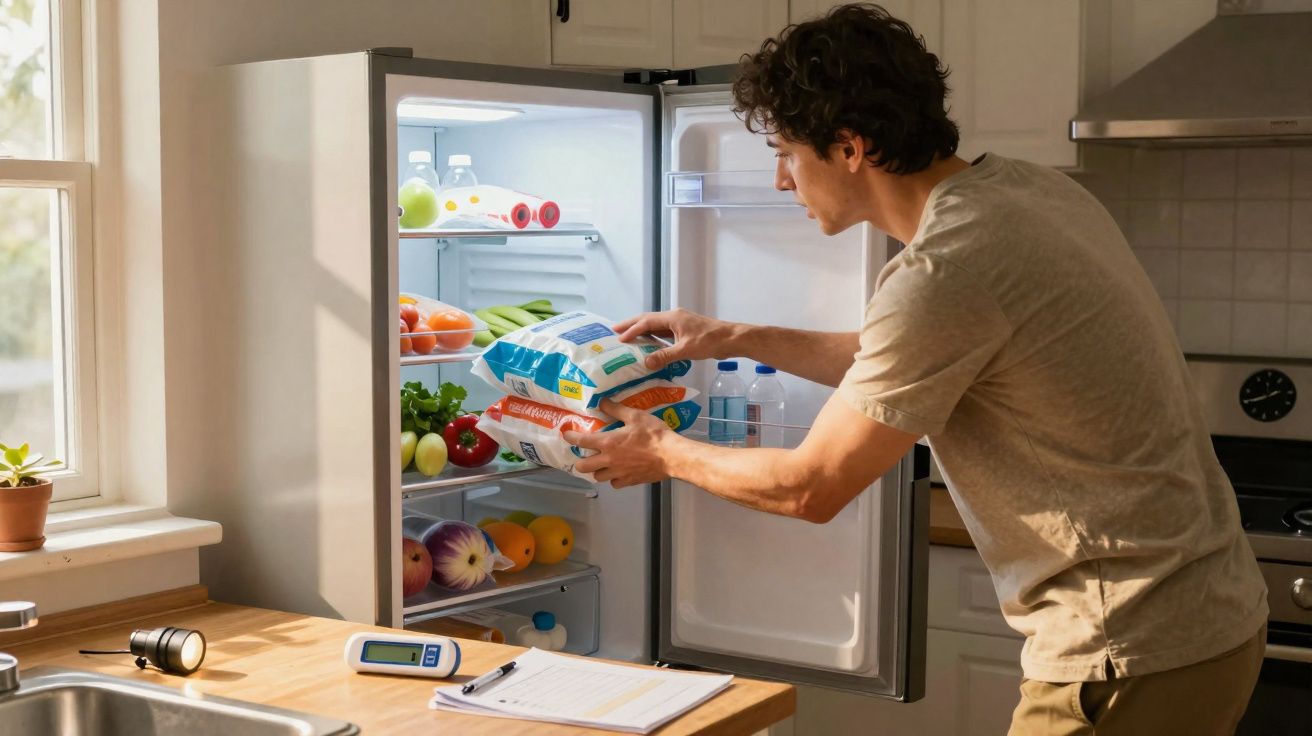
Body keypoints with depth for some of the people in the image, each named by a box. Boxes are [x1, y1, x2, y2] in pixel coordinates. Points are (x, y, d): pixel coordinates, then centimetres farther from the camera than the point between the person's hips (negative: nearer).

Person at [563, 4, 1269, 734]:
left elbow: (809, 488, -11)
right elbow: (899, 366, 21)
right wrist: (737, 339, 23)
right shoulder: (1028, 187, 4)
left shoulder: (942, 274, -23)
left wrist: (667, 453, 6)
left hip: (1135, 656, -9)